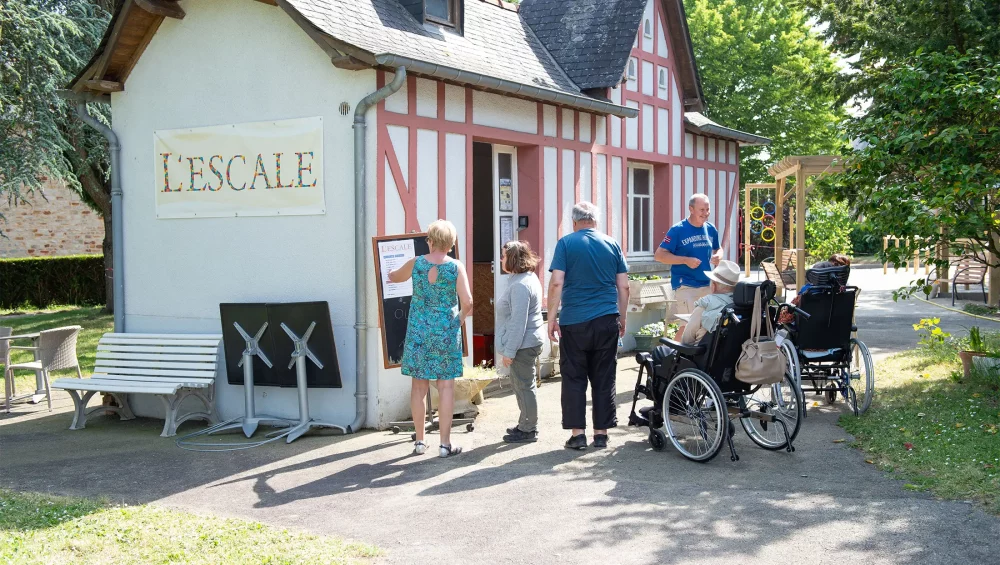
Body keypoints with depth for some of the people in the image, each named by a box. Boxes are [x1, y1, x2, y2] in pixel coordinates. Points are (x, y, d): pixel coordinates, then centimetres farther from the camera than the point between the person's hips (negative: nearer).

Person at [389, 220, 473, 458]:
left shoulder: (415, 264, -1)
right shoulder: (456, 267, -7)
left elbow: (392, 277, 19)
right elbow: (467, 302, -13)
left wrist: (390, 275, 42)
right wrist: (461, 317, 8)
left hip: (418, 330, 2)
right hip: (446, 331, -2)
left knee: (419, 386, 9)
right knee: (446, 386, 3)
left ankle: (420, 441, 16)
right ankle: (445, 443, 5)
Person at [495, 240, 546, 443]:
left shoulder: (520, 285, -21)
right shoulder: (527, 278, 13)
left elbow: (518, 322, -24)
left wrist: (509, 351, -20)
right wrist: (508, 348, 22)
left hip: (523, 345, -11)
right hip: (526, 343, 11)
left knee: (524, 386, -1)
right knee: (518, 384, 19)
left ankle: (529, 430, 9)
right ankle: (525, 424, 30)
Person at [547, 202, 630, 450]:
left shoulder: (566, 243, -1)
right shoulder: (612, 244, 7)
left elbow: (556, 283, -8)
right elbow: (623, 287, 8)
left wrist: (551, 318, -2)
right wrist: (622, 319, 18)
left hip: (573, 322, -2)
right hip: (607, 321, 2)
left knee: (574, 378, 6)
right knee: (604, 378, 8)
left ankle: (577, 433, 4)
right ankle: (601, 433, 11)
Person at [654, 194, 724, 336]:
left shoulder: (711, 229, 8)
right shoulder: (677, 230, -10)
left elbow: (718, 249, 24)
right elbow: (659, 255, -12)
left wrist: (718, 256, -2)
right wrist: (686, 260, -21)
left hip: (708, 285, 6)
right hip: (685, 286, -6)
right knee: (688, 324, -12)